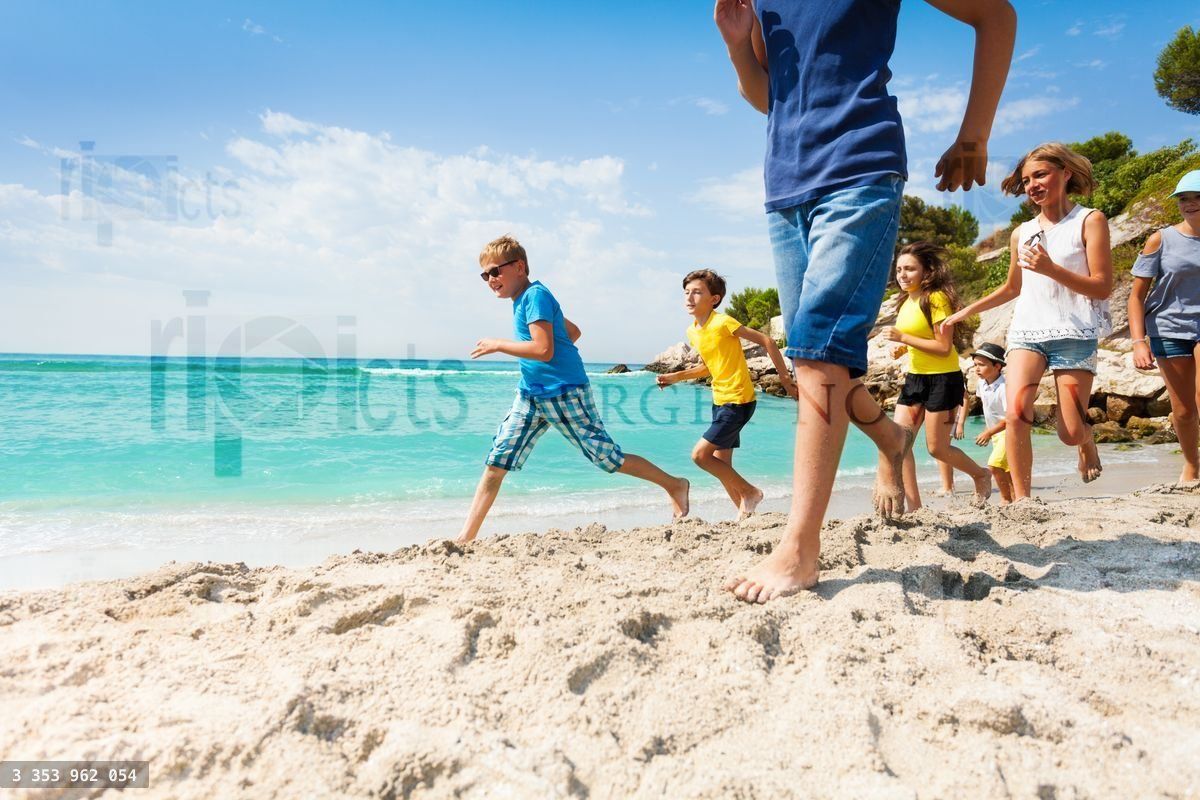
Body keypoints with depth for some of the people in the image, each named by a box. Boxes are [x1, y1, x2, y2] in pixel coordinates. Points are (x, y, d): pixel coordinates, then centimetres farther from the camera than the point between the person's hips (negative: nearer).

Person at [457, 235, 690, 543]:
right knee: (495, 464, 1)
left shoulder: (535, 295, -13)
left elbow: (544, 349, -25)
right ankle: (466, 538, 4)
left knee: (608, 458, 1)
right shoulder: (524, 299, 15)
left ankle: (674, 485, 21)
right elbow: (573, 331, 23)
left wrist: (497, 345, -16)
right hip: (530, 395, 9)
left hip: (566, 394, -9)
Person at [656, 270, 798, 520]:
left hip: (738, 402, -8)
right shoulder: (692, 332, 7)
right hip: (720, 402, 8)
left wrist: (785, 378, -11)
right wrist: (676, 376, 10)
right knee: (721, 466, 9)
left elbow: (767, 341, -13)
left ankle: (750, 491, 4)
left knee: (700, 455, -13)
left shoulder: (723, 323, -16)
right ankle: (745, 512, 21)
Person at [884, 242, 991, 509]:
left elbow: (944, 347, -20)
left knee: (937, 448, 1)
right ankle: (913, 505, 3)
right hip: (914, 377, 8)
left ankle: (981, 475, 30)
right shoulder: (906, 301, 10)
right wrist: (902, 348, 3)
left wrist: (903, 337, -23)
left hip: (943, 379, -8)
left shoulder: (936, 298, -15)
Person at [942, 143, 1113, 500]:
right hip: (1027, 331, 3)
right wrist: (967, 311, 20)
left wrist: (1050, 269, -19)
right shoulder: (1022, 233, 13)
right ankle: (1021, 498, -11)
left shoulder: (1090, 221, 1)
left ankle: (1088, 440, 37)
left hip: (1074, 334, -3)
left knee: (1071, 434, -1)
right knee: (1016, 414, -19)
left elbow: (1102, 287, -7)